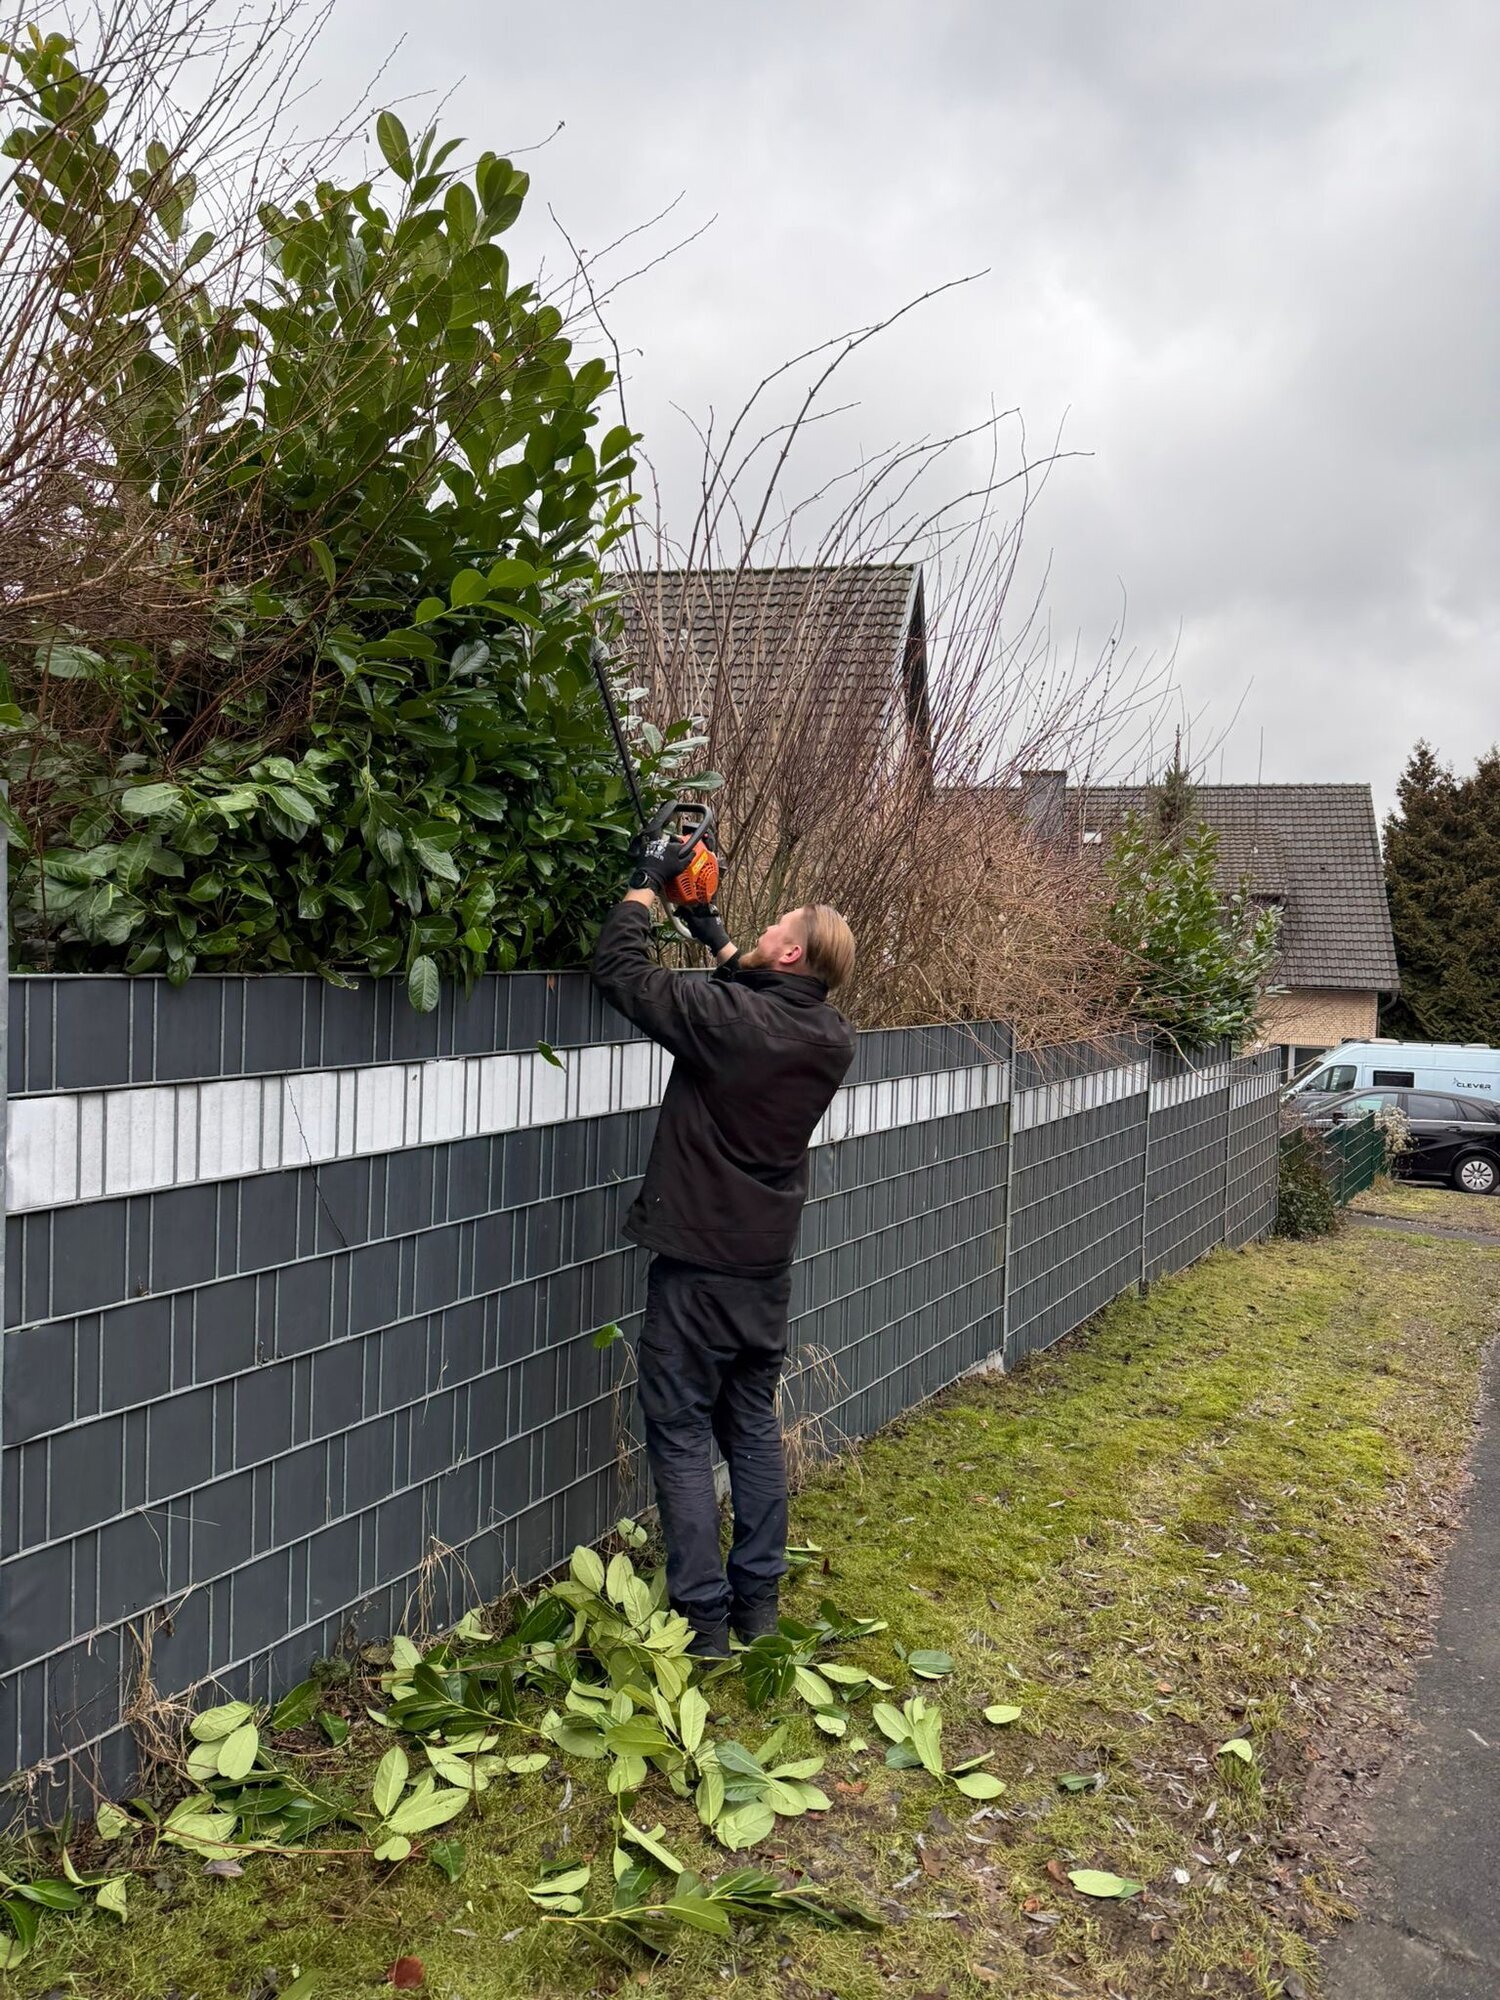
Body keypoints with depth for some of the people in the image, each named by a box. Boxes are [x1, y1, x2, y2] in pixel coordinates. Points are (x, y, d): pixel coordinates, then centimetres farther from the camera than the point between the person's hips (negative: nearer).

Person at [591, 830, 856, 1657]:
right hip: (768, 1265, 6)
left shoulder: (725, 1017, -21)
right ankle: (757, 1601, 23)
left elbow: (620, 968, -13)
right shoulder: (832, 1039, -2)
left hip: (697, 1264, -6)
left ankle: (702, 1617, 6)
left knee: (682, 1433, 3)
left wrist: (647, 882, 0)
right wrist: (714, 936, 22)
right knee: (755, 1424, 17)